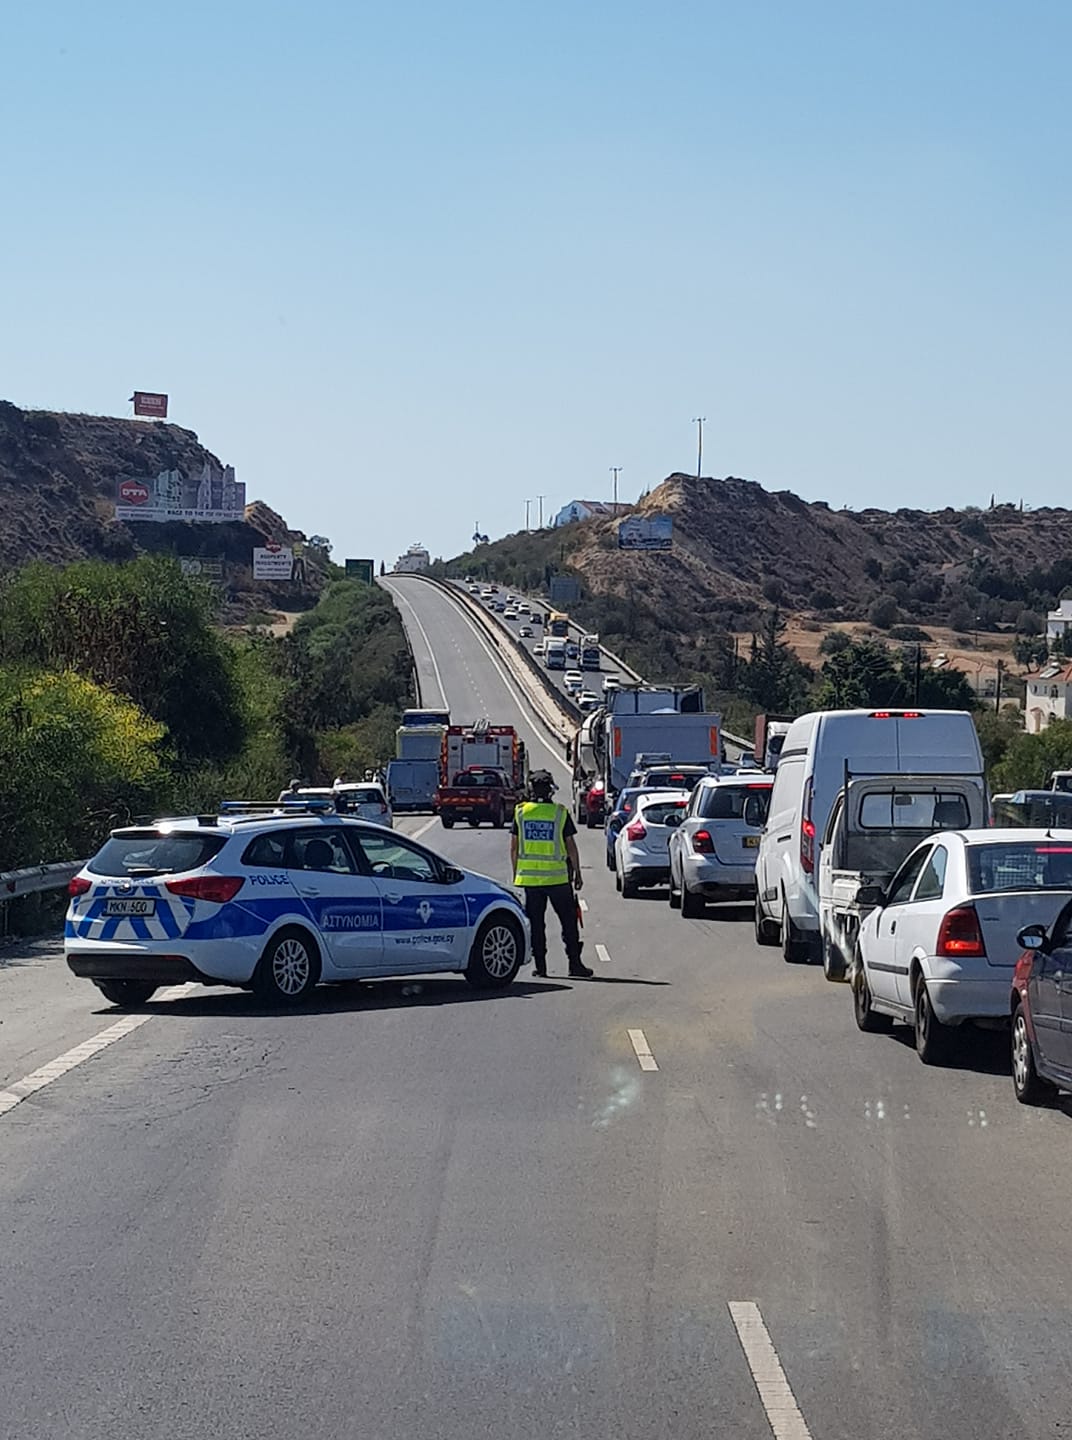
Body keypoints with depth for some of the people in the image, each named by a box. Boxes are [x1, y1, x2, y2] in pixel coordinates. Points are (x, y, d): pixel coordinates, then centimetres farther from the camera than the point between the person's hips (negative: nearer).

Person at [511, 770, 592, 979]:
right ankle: (574, 963, 3)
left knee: (535, 922, 8)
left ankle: (540, 965, 7)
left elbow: (514, 847, 5)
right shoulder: (560, 813, -5)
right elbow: (571, 846, -2)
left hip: (529, 877, 2)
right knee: (568, 920, 6)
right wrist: (577, 872, 8)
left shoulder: (521, 812, 1)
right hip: (557, 876, -2)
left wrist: (516, 873, 15)